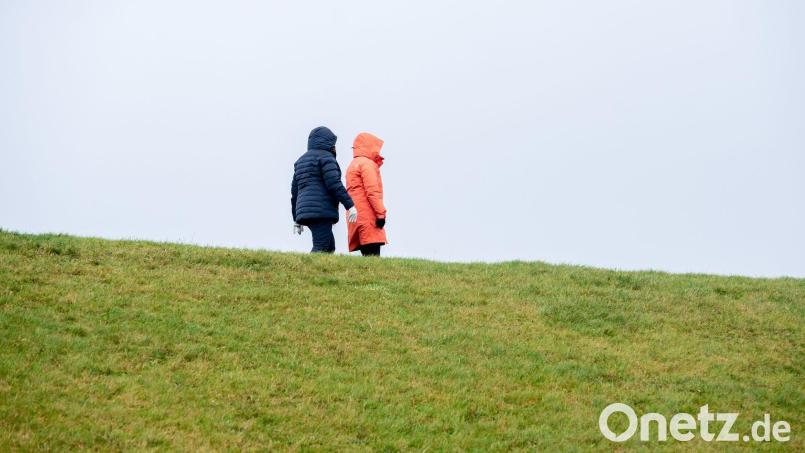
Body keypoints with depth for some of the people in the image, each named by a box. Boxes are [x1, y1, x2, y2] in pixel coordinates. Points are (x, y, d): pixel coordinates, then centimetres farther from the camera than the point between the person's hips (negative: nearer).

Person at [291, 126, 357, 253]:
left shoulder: (301, 160, 26)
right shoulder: (326, 157, -1)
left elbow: (294, 191, 24)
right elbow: (334, 184, -13)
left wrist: (296, 219, 26)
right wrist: (349, 205, -12)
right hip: (321, 210, -9)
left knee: (330, 246, 12)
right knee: (321, 247, -14)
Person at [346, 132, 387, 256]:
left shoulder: (353, 164, 26)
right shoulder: (367, 163, -4)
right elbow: (372, 191, -13)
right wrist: (381, 213, -15)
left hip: (357, 217, 9)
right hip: (368, 217, -9)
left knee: (368, 255, 4)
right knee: (373, 255, -17)